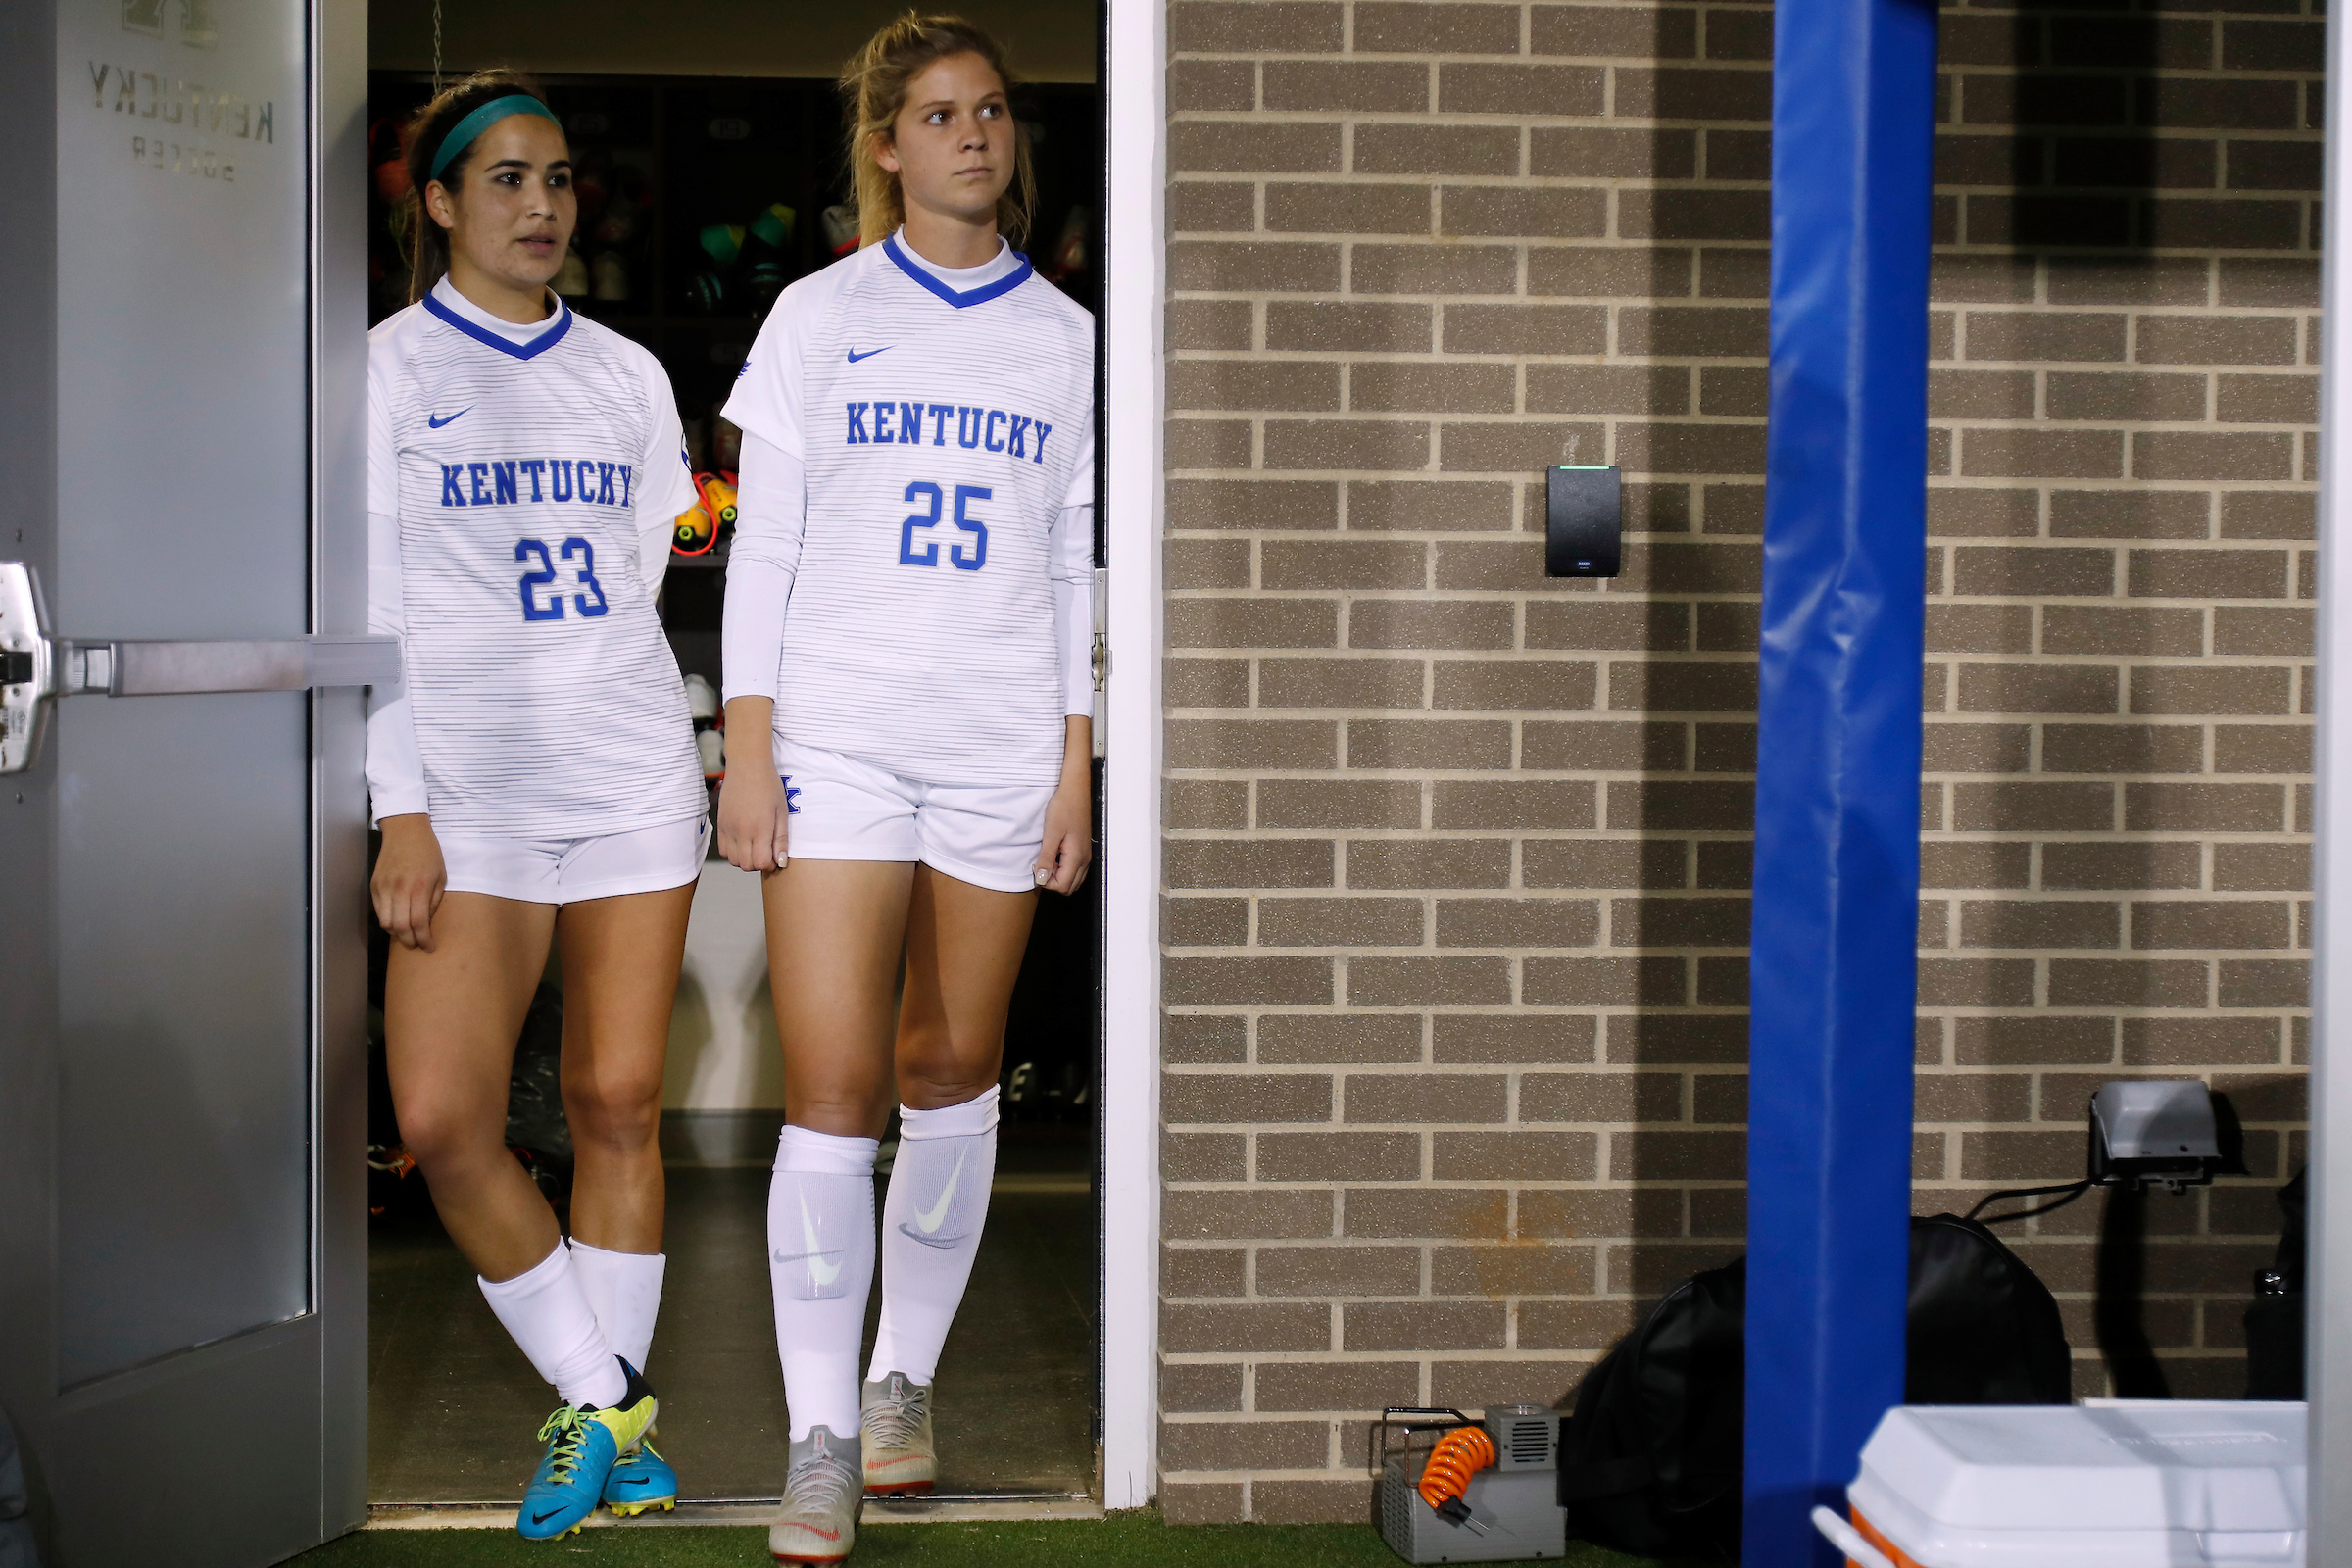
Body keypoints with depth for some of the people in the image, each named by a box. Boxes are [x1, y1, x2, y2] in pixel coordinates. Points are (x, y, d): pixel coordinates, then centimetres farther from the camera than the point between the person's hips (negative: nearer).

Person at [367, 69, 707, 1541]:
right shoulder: (389, 370, 2)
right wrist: (402, 812, -9)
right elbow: (373, 607, -3)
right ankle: (601, 1402, 3)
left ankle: (610, 1413, 13)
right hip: (474, 789, -3)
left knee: (619, 1103, 0)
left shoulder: (626, 373, 13)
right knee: (444, 1118, -12)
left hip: (638, 778, 3)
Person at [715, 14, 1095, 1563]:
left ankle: (905, 1379, 24)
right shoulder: (819, 319, 4)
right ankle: (821, 1443, -4)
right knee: (831, 1089, -9)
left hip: (1002, 745, 2)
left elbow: (1078, 565, 10)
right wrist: (747, 748, -4)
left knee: (952, 1076, 7)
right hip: (836, 735, -2)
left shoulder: (1064, 339, 8)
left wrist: (1077, 764, 5)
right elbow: (762, 546, 3)